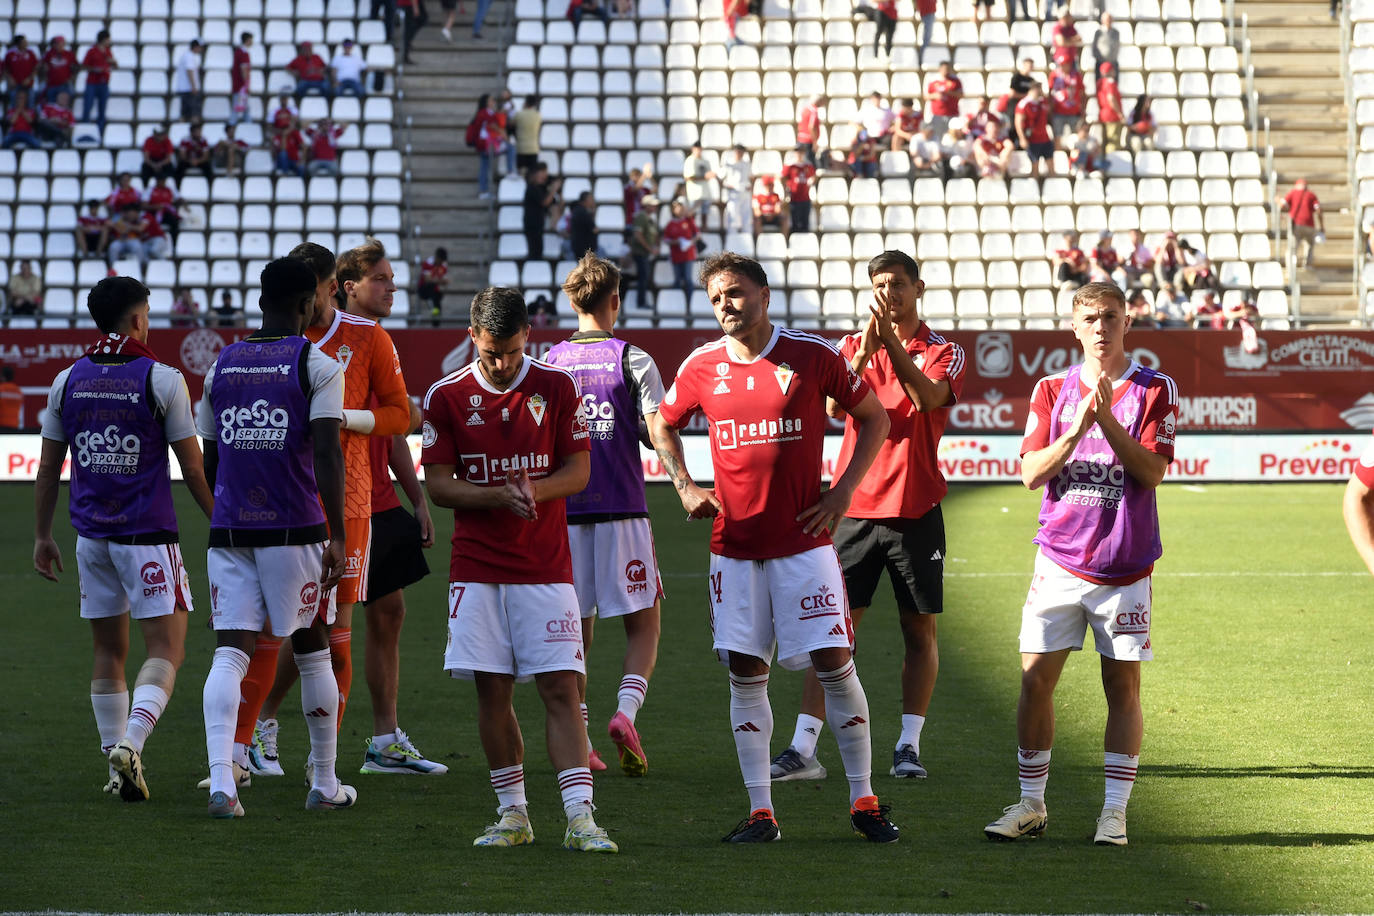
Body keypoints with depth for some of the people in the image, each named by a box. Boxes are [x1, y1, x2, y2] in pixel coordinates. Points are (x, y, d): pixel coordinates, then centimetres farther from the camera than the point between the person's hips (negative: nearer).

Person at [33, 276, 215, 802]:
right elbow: (193, 468, -5)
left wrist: (42, 536, 18)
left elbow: (48, 469, 9)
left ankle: (116, 764, 12)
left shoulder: (68, 381, 5)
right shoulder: (161, 379, -8)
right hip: (148, 537, -5)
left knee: (108, 653, 13)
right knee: (166, 651, -1)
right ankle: (130, 743, -22)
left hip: (91, 537, 5)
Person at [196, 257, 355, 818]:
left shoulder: (220, 366, 11)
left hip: (228, 530, 3)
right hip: (294, 529, -3)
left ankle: (221, 780, -19)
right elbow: (327, 454, -14)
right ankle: (325, 785, 20)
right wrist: (338, 536, -13)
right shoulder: (317, 366, -4)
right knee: (311, 650, 11)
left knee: (230, 654, -1)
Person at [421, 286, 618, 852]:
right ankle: (513, 814, 14)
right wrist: (500, 496, -16)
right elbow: (437, 485, 0)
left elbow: (578, 470, 2)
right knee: (492, 692, 2)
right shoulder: (447, 396, 1)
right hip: (477, 568, 1)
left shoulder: (557, 388, 1)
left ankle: (579, 818, -12)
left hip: (545, 567, -1)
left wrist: (535, 490, -18)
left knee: (561, 688, -8)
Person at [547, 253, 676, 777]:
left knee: (577, 628, 10)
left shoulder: (551, 362, 6)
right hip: (621, 509, -3)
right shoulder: (632, 359, -4)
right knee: (643, 623, 5)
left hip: (565, 512, 3)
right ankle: (626, 713, -17)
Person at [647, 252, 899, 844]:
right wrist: (685, 487, 8)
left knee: (834, 663, -5)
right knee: (746, 674, 2)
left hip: (804, 540, -2)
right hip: (735, 544, 2)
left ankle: (864, 801, 6)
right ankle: (760, 812, 8)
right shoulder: (703, 367, 4)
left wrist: (844, 489, -1)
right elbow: (662, 425, 22)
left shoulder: (813, 356, -3)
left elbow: (874, 417, 8)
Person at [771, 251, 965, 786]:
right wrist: (863, 355, -23)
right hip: (856, 506, 1)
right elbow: (834, 406, -7)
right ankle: (803, 749, -7)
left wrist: (891, 343, -28)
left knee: (920, 629, 3)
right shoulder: (852, 346, 9)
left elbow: (928, 397, -18)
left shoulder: (943, 352, 2)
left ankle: (909, 745, 11)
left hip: (916, 509, -1)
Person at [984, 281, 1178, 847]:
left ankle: (1115, 812, 5)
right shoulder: (1053, 390, 7)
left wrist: (1107, 419, -20)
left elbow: (1152, 471, -10)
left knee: (1122, 683, 0)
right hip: (1060, 560, 2)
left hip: (1125, 563, -2)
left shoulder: (1155, 390, 0)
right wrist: (1077, 430, -16)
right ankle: (1031, 805, 10)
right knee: (1036, 678, -2)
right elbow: (1031, 473, -1)